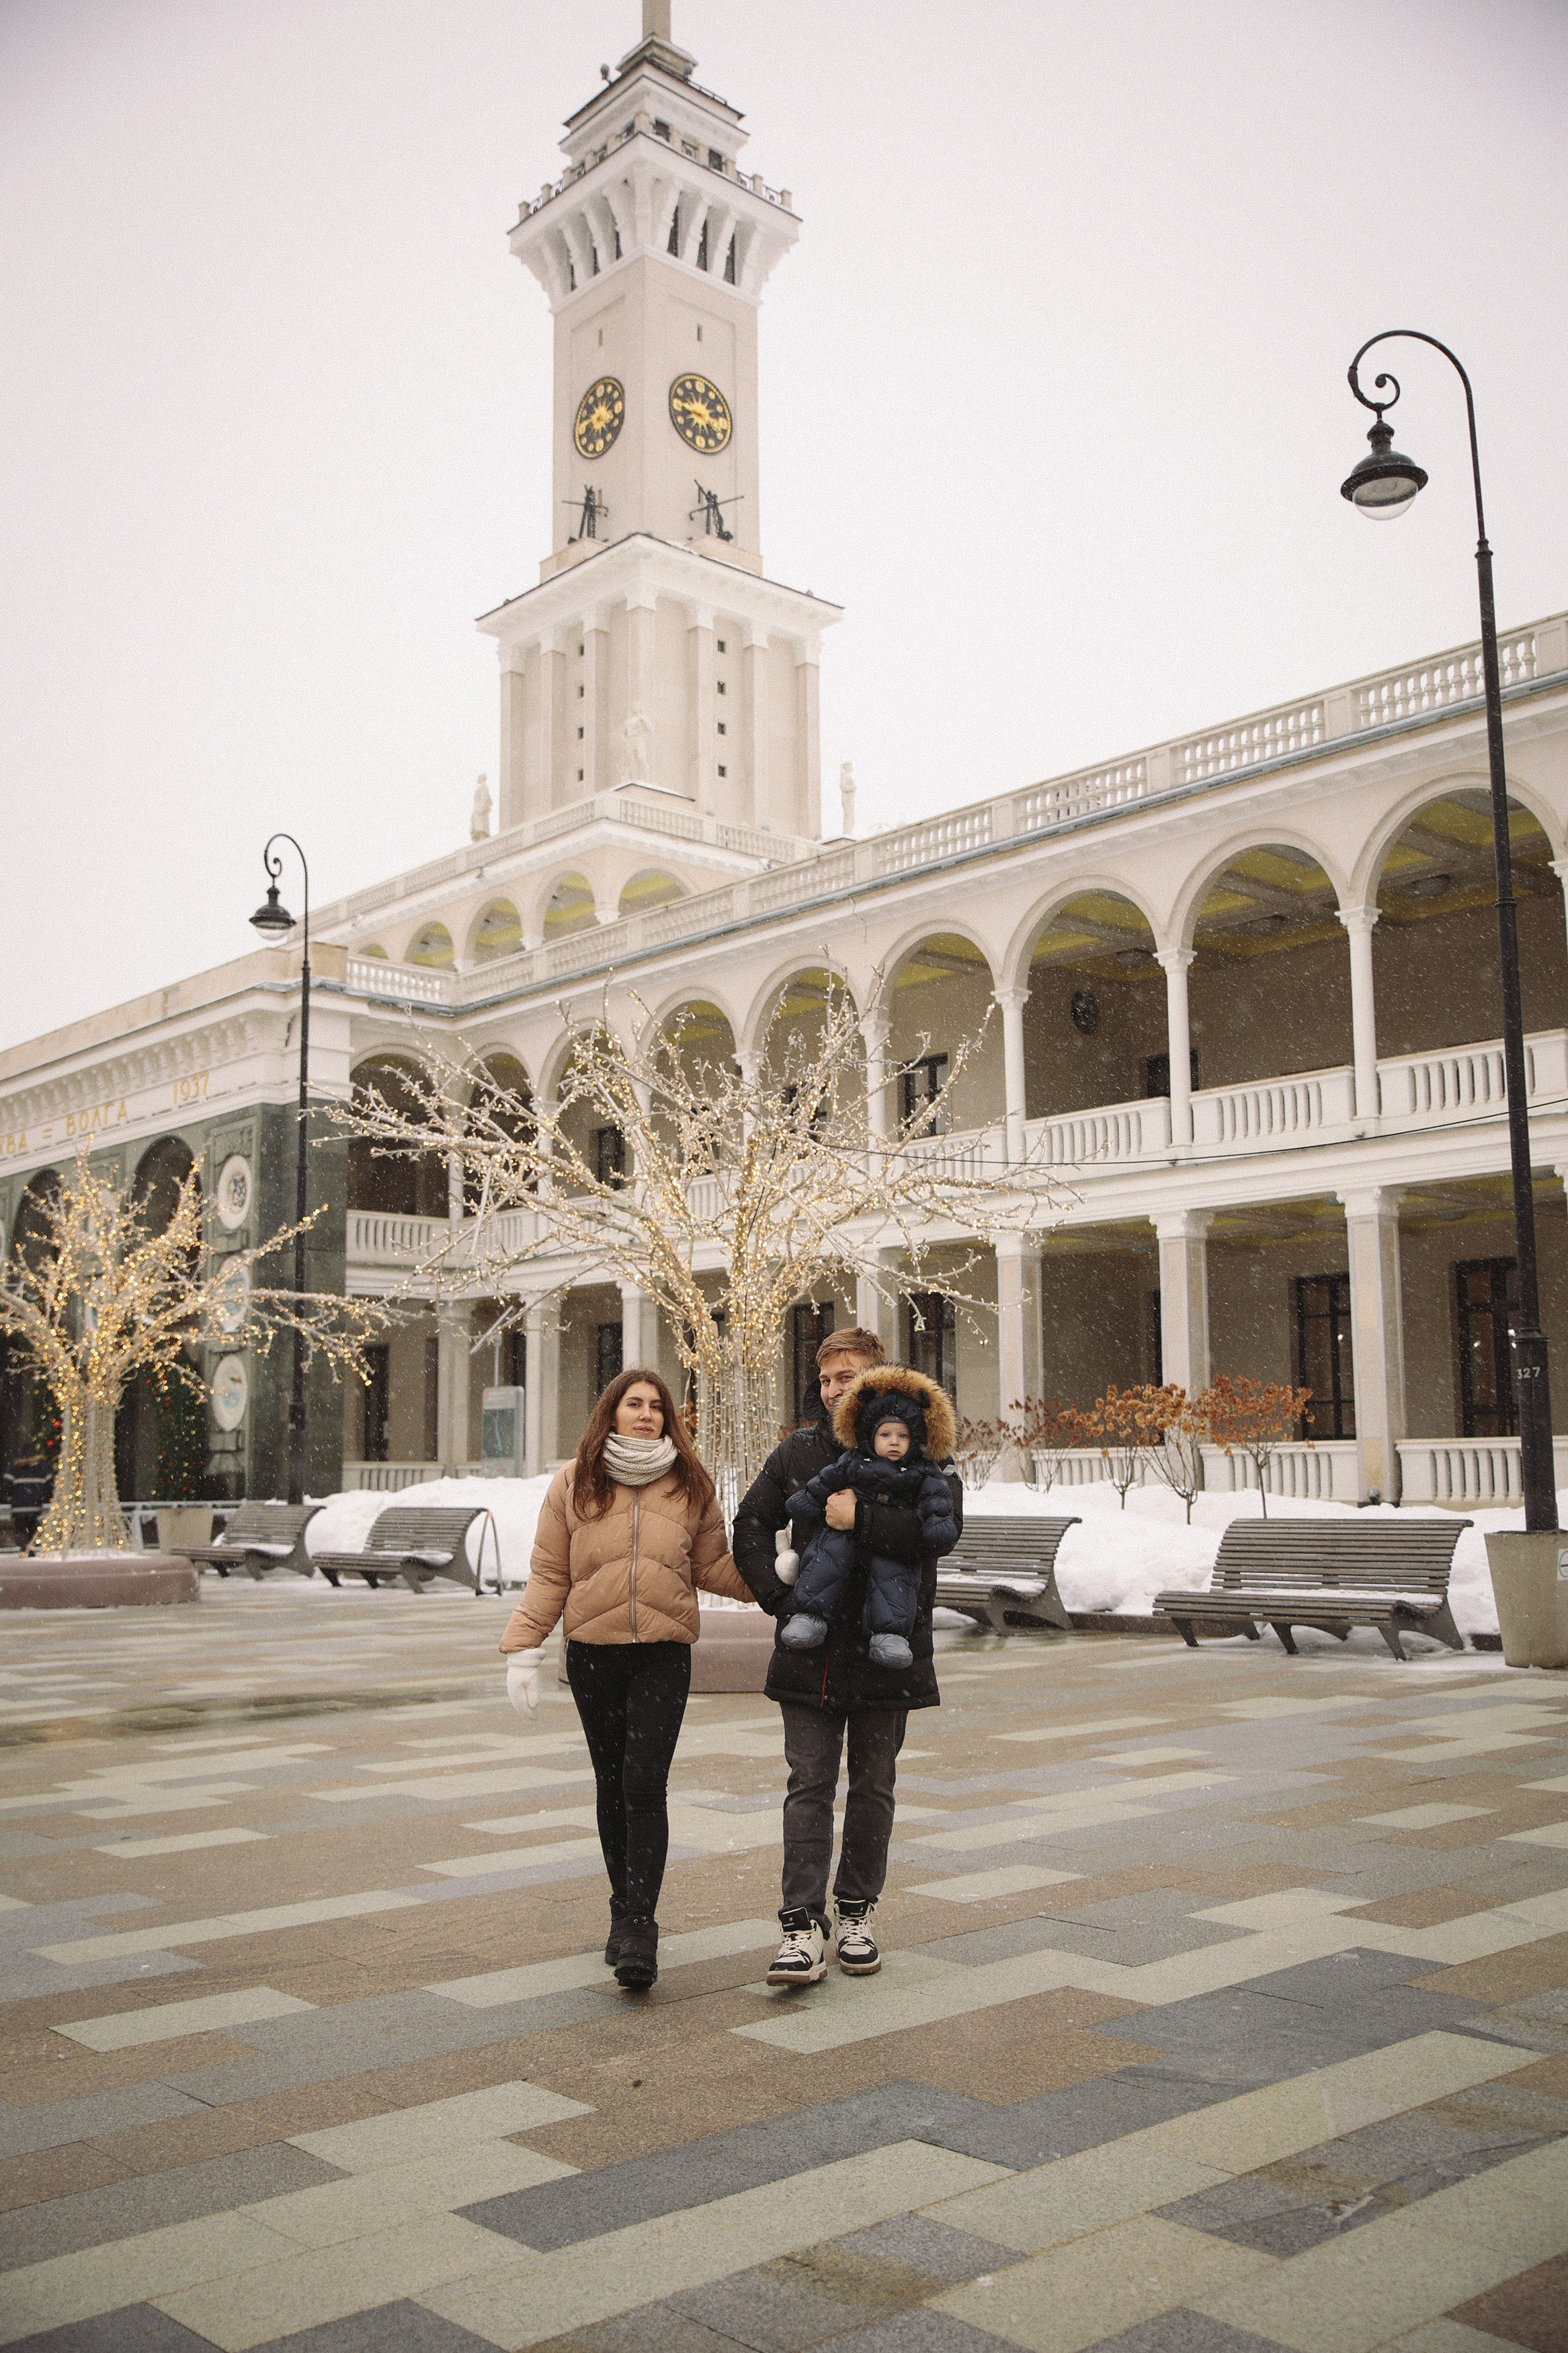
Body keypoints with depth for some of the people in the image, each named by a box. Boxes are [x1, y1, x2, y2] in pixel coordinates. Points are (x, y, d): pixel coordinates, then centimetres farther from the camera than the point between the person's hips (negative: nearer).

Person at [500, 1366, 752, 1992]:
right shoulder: (573, 1485, 3)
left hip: (664, 1656, -1)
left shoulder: (691, 1487, 6)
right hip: (593, 1655, 1)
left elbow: (713, 1566, 12)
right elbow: (547, 1575, 5)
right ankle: (625, 1911, 24)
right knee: (611, 1786, 10)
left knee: (645, 1784, -11)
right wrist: (523, 1651, -1)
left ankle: (639, 1931, -9)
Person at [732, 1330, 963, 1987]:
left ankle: (856, 1912, 24)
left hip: (887, 1647, -1)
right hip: (811, 1650, 1)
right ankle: (805, 1924, 0)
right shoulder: (798, 1453, 6)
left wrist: (862, 1519, -25)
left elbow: (943, 1526, -18)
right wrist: (783, 1599, -6)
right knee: (809, 1785, -1)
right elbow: (750, 1528, 6)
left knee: (873, 1786, 10)